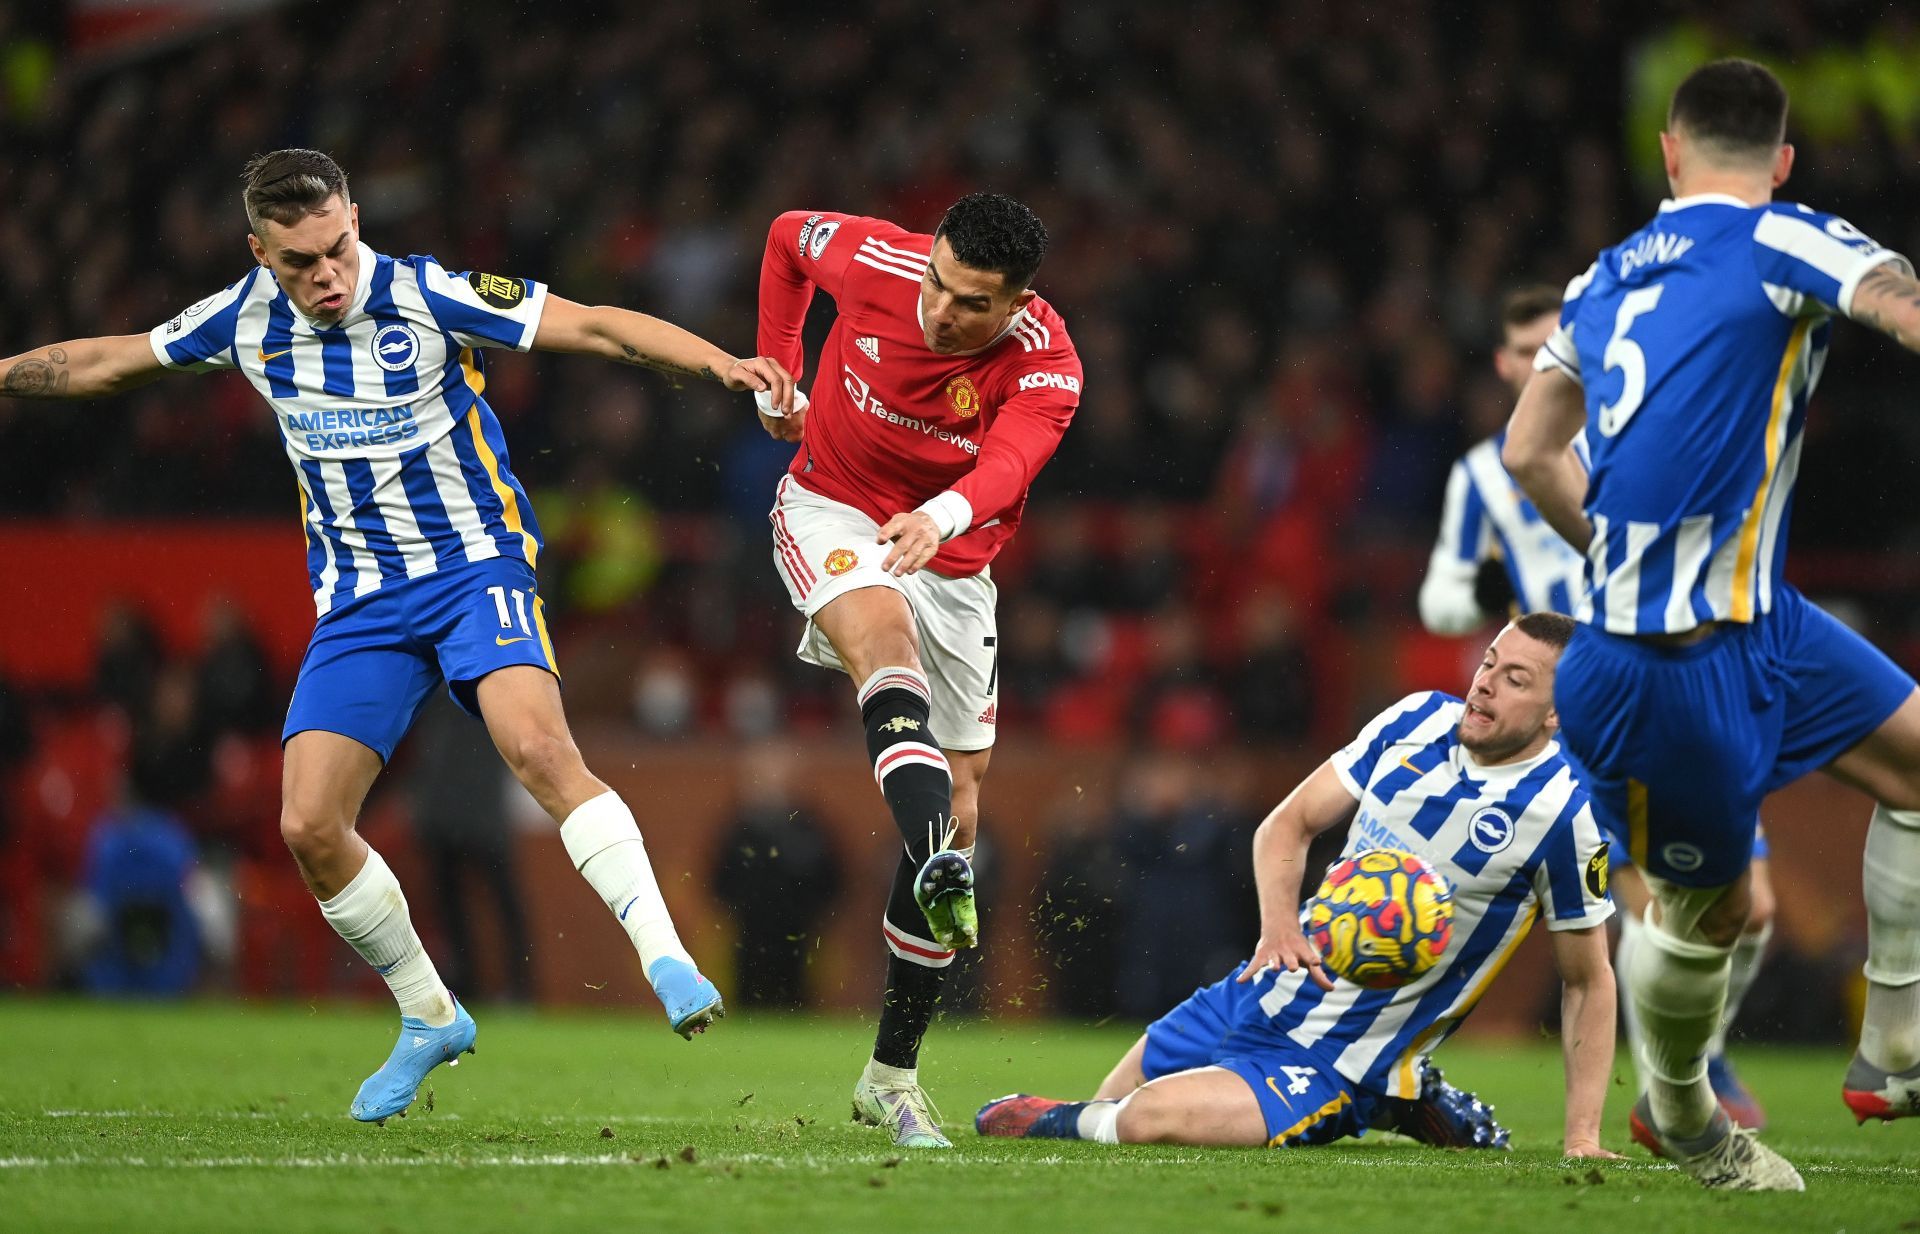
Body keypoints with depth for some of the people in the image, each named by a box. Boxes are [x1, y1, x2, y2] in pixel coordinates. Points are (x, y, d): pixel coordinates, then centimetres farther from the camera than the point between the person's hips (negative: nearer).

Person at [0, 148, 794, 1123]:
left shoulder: (428, 298, -14)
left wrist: (722, 364, -29)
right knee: (308, 826, -7)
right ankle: (429, 1019, 13)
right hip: (358, 599, 5)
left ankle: (666, 961, -31)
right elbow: (110, 362, 16)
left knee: (537, 747, -31)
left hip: (475, 566, -4)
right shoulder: (245, 321, -1)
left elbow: (595, 327, -18)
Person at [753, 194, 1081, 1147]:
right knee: (886, 637, -37)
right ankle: (940, 872, -62)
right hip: (832, 514, -2)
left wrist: (941, 516, -63)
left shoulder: (1045, 368, -21)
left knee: (958, 811, 1)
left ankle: (891, 1077, 13)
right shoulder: (874, 261, -18)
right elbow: (791, 235, 6)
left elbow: (1007, 464, -42)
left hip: (951, 561, 2)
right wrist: (777, 377, 6)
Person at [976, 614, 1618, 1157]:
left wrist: (1583, 1139, -13)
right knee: (1109, 1105, 17)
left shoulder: (1565, 812, -16)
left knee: (1151, 1119, -26)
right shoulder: (1421, 719, -1)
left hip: (1339, 1058, -7)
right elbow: (1289, 823, 6)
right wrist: (1279, 921, -14)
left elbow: (1589, 983, -7)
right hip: (1267, 989, 7)